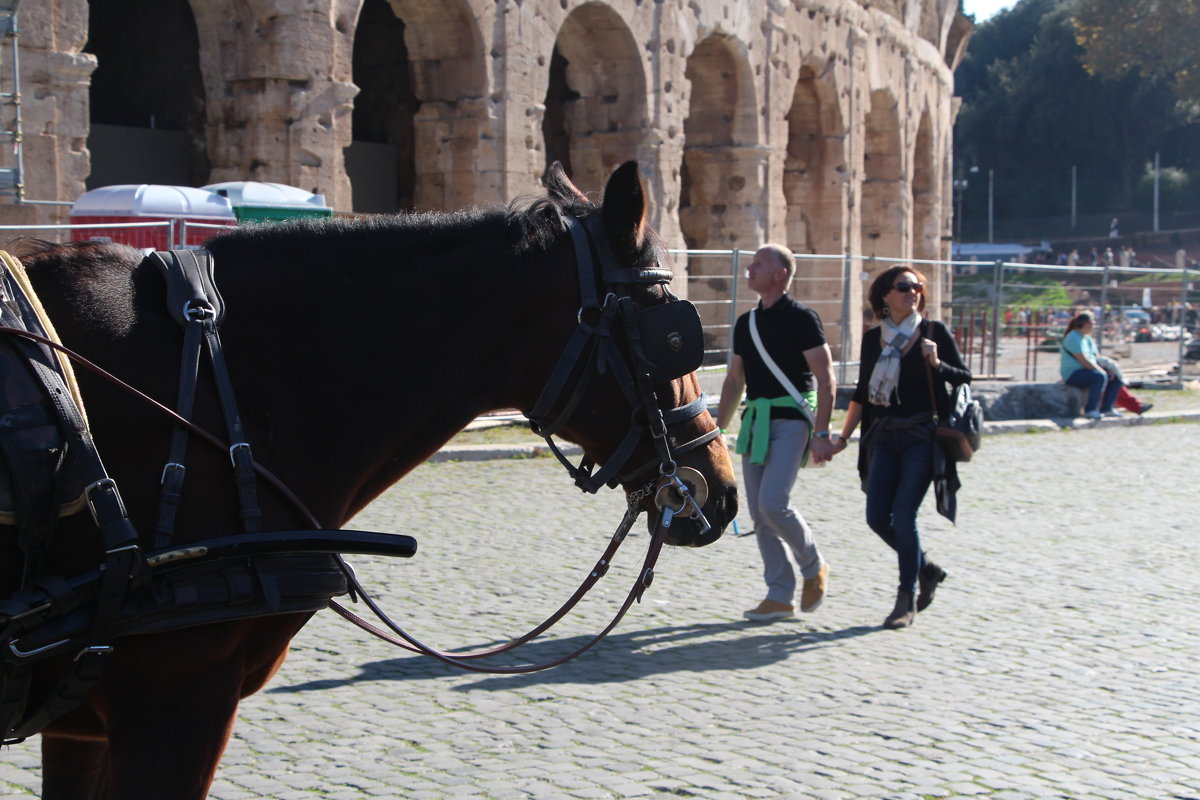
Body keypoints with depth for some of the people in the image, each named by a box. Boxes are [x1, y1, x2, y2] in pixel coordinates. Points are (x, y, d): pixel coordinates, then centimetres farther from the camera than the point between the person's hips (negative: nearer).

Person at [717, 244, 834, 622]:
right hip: (755, 421, 7)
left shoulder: (801, 318, -5)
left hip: (791, 420, -7)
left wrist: (821, 433, -16)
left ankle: (813, 566, 7)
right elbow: (735, 380, 21)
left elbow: (826, 379, -9)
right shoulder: (746, 323, 15)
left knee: (773, 502, -18)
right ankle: (781, 596, 11)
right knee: (759, 513, 4)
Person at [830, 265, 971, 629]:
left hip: (923, 436, -5)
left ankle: (906, 601, 1)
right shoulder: (873, 338, 9)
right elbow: (862, 394, 15)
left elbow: (965, 378, -2)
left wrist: (936, 364, -20)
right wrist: (843, 437, 13)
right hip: (884, 436, 5)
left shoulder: (935, 332, -2)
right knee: (877, 517, 1)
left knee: (903, 515, -11)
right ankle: (926, 568, 26)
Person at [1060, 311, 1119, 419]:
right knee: (1100, 377, -34)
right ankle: (1090, 410, -30)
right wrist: (1101, 370, -21)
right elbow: (1084, 360, -23)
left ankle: (1106, 409, 2)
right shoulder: (1074, 338, -14)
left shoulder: (1088, 338, 18)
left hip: (1088, 370, 10)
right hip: (1073, 374, -10)